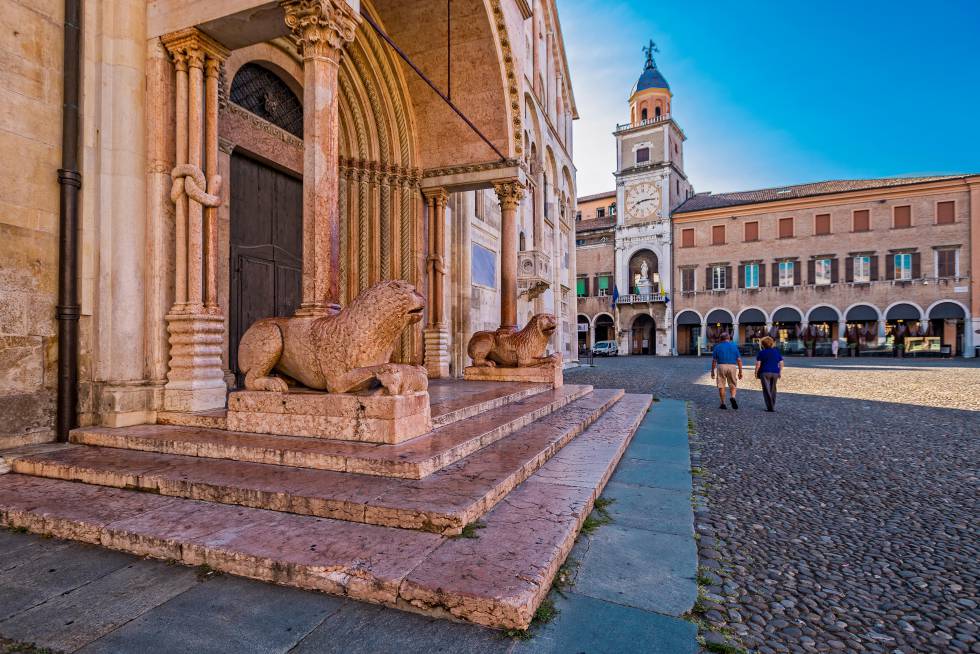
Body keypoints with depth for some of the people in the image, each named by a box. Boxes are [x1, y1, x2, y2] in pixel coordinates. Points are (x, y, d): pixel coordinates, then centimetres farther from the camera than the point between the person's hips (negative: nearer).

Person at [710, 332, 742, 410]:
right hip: (732, 366, 1)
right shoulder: (734, 346, 7)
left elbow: (714, 361, 4)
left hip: (721, 366, -1)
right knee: (733, 385, 13)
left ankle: (723, 404, 7)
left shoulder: (717, 347, 6)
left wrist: (712, 372, 11)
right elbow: (739, 360, 3)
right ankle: (733, 397, -14)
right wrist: (740, 372, 7)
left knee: (721, 386, 6)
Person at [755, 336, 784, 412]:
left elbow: (758, 364, -10)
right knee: (773, 390, 14)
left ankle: (770, 407, -7)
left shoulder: (761, 352, -6)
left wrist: (756, 372, 1)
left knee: (766, 390, -2)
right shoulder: (777, 352, 7)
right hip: (775, 373, 4)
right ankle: (773, 406, 19)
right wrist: (780, 372, 17)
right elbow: (781, 363, 7)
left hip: (765, 373, -4)